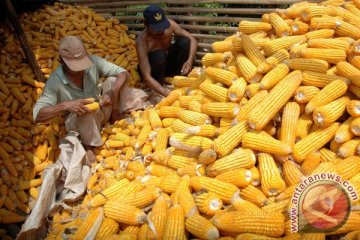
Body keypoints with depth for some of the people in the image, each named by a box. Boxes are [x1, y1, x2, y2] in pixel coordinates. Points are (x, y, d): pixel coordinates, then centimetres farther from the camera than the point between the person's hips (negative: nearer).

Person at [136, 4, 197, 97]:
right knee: (159, 56, -37)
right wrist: (168, 94, -51)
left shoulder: (169, 24, -22)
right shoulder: (142, 41, -34)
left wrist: (189, 60, -34)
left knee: (184, 41, -20)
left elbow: (192, 39, -15)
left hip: (168, 62, 4)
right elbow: (147, 77, -40)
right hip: (153, 68, -4)